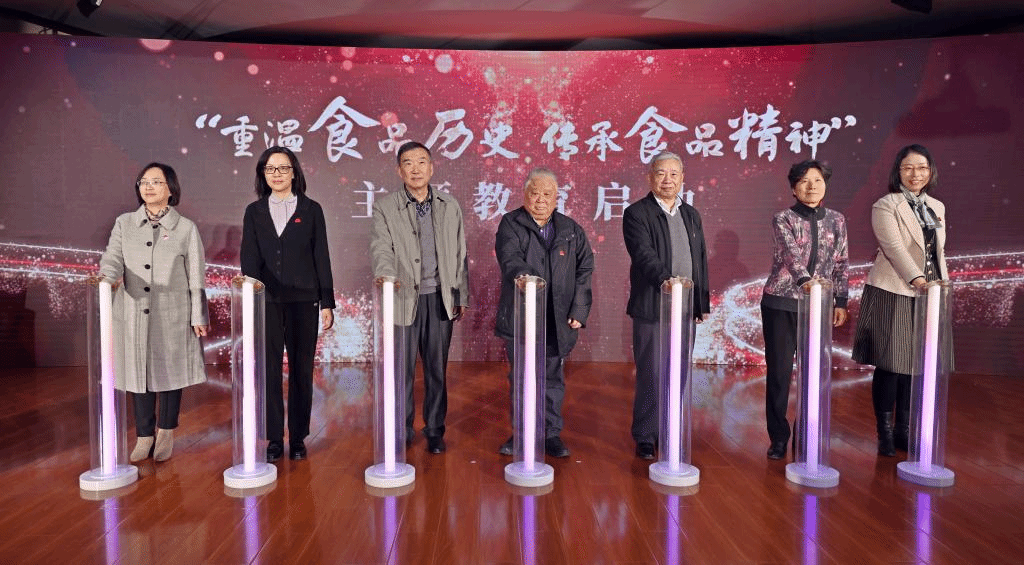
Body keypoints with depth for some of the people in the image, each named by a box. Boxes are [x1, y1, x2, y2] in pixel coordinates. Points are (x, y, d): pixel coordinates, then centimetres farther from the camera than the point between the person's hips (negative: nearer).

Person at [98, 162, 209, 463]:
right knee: (138, 372, 7)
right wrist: (106, 276, -25)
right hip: (134, 314, 2)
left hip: (172, 315, -2)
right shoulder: (124, 224, 9)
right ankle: (144, 436, 21)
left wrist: (198, 316, 0)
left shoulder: (186, 228, 2)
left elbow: (196, 277, 1)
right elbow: (112, 259, -1)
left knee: (170, 371, 6)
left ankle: (166, 433, 24)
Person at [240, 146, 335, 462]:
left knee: (301, 370, 4)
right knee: (269, 371, 3)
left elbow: (321, 257, 3)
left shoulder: (311, 210, 5)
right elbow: (249, 257, 3)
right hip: (266, 302, 1)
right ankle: (274, 440, 12)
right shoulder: (254, 212, 10)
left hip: (303, 301, -1)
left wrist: (327, 302, -1)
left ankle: (298, 438, 15)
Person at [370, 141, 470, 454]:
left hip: (441, 298, 2)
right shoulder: (384, 207, 0)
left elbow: (460, 254, 12)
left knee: (437, 369, 9)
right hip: (404, 298, -2)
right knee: (402, 369, 5)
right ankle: (402, 431, 22)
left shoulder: (450, 206, 9)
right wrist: (386, 275, -34)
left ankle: (435, 431, 23)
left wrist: (462, 296, 11)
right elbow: (381, 248, -13)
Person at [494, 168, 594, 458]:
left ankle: (552, 434, 21)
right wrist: (525, 277, -39)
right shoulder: (510, 224, 1)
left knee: (553, 379, 9)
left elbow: (585, 269, 8)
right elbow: (510, 258, -17)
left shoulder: (572, 230, 9)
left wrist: (579, 311, -1)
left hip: (558, 320, 2)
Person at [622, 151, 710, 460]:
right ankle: (645, 438, 13)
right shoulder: (636, 213, -5)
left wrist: (703, 302, 13)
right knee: (651, 376, 0)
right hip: (652, 309, -5)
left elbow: (701, 260, 17)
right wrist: (666, 280, -36)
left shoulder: (691, 215, 15)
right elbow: (644, 254, -19)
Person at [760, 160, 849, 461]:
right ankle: (778, 436, 16)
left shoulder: (836, 220, 7)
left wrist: (841, 301, 8)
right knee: (779, 370, 2)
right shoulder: (783, 219, -6)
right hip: (781, 303, -3)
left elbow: (841, 264, 11)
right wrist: (806, 280, -39)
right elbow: (792, 254, -23)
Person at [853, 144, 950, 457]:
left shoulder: (937, 207, 15)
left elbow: (939, 252, 17)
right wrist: (917, 279, -26)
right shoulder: (885, 206, -5)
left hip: (929, 294, 6)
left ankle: (903, 430, 20)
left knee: (915, 363, 8)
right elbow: (894, 247, -17)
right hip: (894, 293, -6)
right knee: (890, 365, -1)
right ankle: (885, 433, 11)